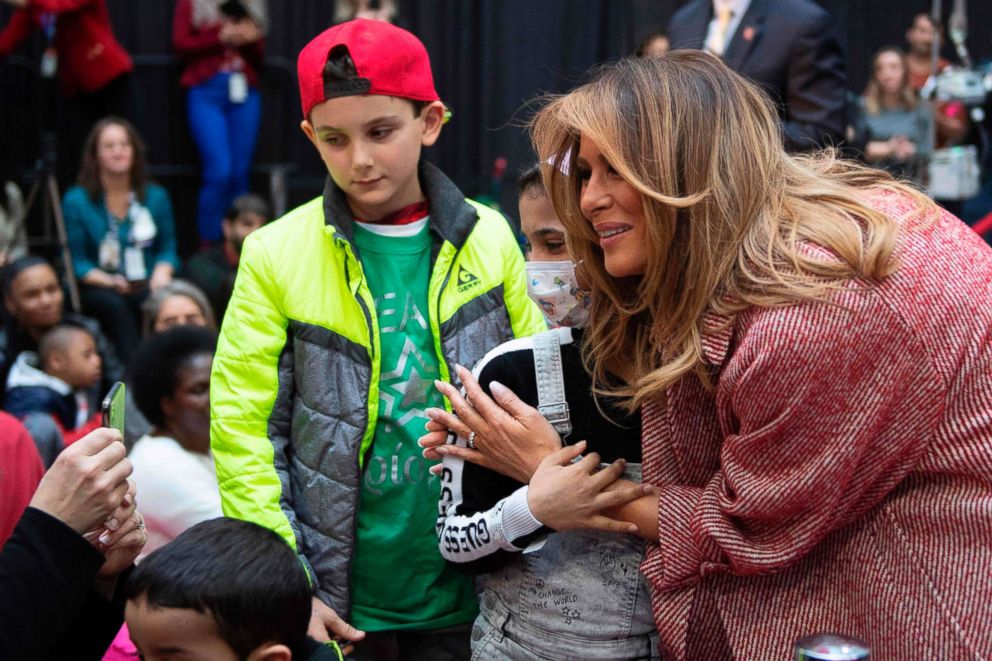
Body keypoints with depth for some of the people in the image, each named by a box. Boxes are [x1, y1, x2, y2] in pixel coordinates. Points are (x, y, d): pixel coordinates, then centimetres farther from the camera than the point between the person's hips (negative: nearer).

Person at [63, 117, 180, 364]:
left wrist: (161, 273, -12)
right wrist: (108, 281, -19)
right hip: (99, 289, -2)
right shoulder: (76, 201, 1)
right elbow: (77, 262, -1)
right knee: (114, 304, -36)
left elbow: (167, 248, 11)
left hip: (147, 289, 2)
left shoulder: (156, 196, 10)